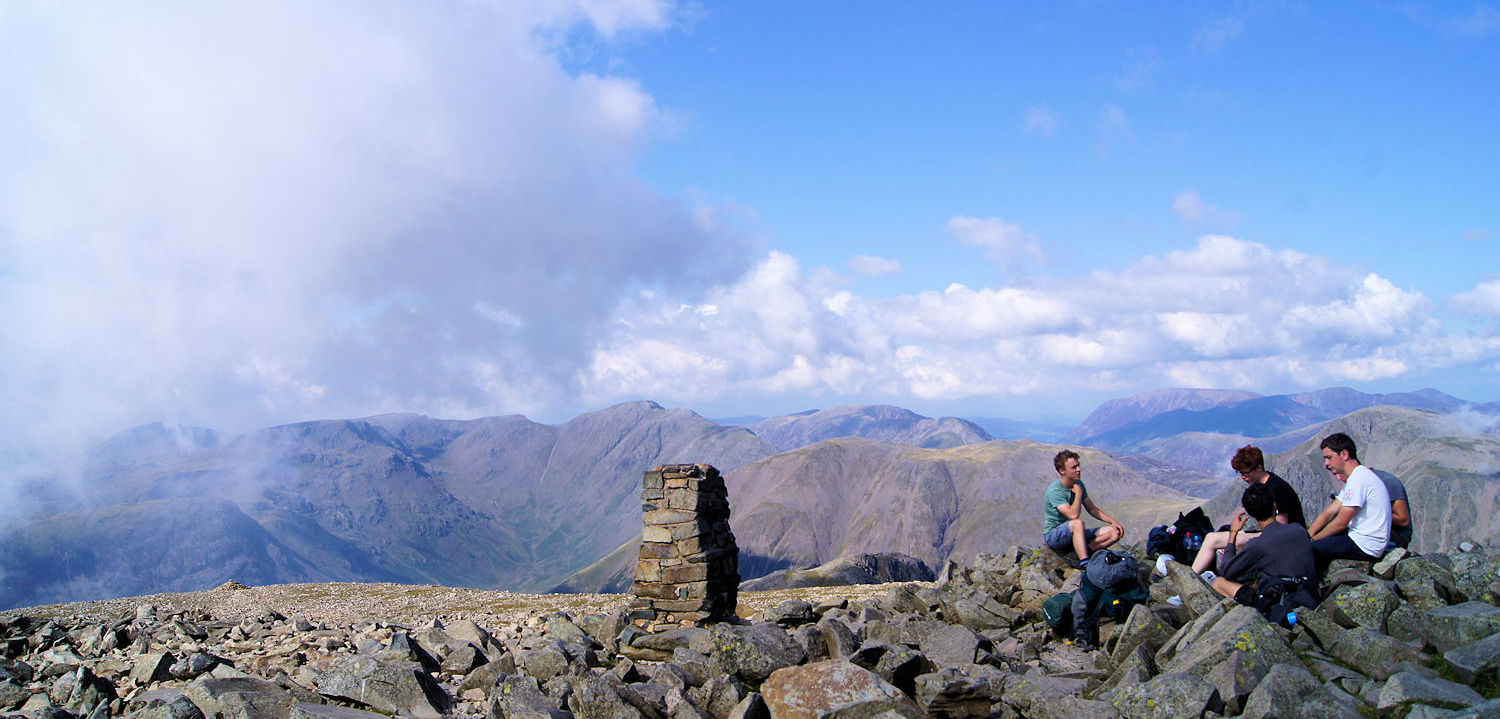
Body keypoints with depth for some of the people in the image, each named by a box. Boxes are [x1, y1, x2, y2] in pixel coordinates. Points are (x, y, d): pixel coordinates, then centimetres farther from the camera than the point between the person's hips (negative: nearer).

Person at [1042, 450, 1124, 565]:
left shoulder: (1079, 484, 4)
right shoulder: (1054, 491, -21)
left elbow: (1092, 509, 15)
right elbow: (1073, 515, -33)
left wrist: (1113, 521, 2)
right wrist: (1079, 493, -21)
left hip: (1074, 534, 8)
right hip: (1053, 536, -8)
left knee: (1115, 532, -7)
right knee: (1078, 523, -39)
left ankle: (1078, 553, -22)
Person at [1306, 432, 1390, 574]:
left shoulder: (1359, 479, -19)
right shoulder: (1356, 477, 15)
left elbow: (1341, 523, -19)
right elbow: (1329, 512, 12)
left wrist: (1314, 539, -5)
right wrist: (1307, 535, 2)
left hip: (1365, 547, -11)